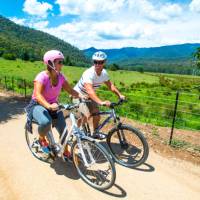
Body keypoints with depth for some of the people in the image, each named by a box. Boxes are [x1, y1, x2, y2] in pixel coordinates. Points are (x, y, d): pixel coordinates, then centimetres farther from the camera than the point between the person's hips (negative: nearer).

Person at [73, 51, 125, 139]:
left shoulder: (104, 73, -12)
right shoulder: (89, 73, -34)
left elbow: (110, 85, 1)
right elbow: (90, 91, -47)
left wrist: (119, 95, -10)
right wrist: (101, 102, -60)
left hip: (88, 96, 6)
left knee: (97, 114, 1)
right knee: (87, 115, -21)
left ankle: (95, 133, 27)